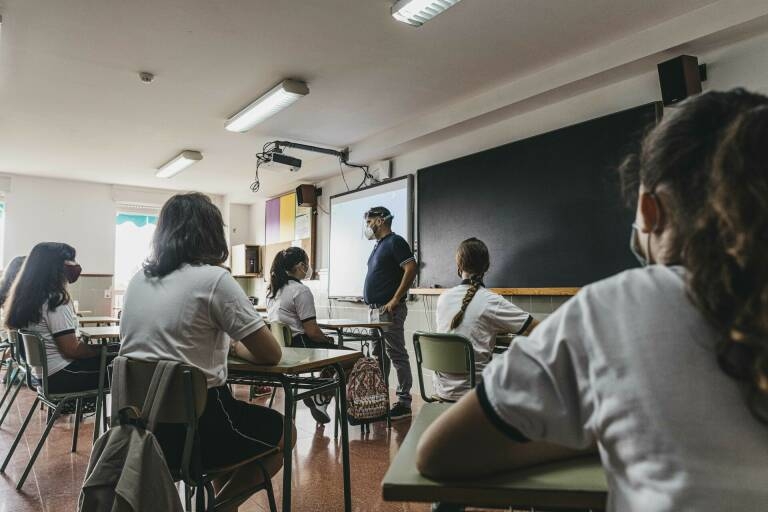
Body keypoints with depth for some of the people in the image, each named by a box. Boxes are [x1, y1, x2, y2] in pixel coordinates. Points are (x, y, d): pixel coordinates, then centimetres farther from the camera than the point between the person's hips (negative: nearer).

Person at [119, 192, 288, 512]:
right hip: (192, 428, -7)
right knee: (282, 431, 17)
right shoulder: (214, 278, -14)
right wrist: (234, 346, 9)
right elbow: (271, 355, -11)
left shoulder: (137, 281, 6)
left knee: (232, 414, 31)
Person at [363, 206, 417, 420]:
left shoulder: (395, 242, -9)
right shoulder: (379, 245, 19)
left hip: (389, 310, -10)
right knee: (378, 357, 14)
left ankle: (404, 403, 1)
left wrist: (395, 300, -20)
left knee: (397, 356, -5)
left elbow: (411, 269, -19)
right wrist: (374, 306, 14)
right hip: (375, 310, 10)